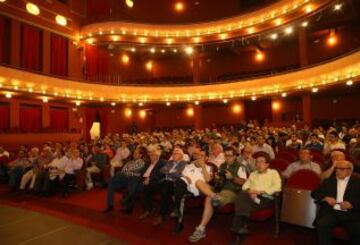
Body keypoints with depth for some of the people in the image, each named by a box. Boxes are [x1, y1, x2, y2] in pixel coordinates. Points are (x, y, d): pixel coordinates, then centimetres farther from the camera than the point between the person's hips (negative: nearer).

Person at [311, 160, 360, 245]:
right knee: (322, 224, -28)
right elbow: (314, 193, 11)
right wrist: (326, 198, -7)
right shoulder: (328, 181, 15)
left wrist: (351, 204, -16)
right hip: (330, 212, 1)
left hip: (350, 214, 0)